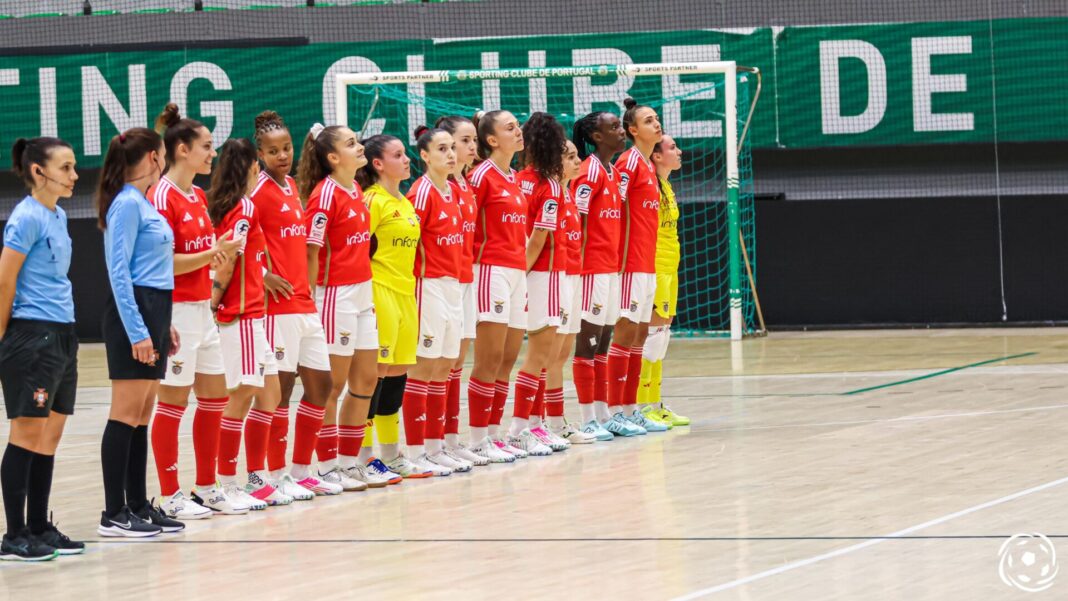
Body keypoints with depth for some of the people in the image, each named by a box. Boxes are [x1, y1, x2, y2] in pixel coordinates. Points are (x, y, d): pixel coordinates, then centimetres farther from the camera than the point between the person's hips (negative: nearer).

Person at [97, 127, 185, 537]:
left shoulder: (143, 203, 16)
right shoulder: (127, 204, -12)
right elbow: (119, 272, -17)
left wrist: (162, 325, 20)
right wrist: (137, 330, -21)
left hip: (153, 314, 9)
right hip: (134, 315, -9)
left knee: (142, 417, 11)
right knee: (126, 415, -7)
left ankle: (139, 506, 15)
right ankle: (114, 514, -6)